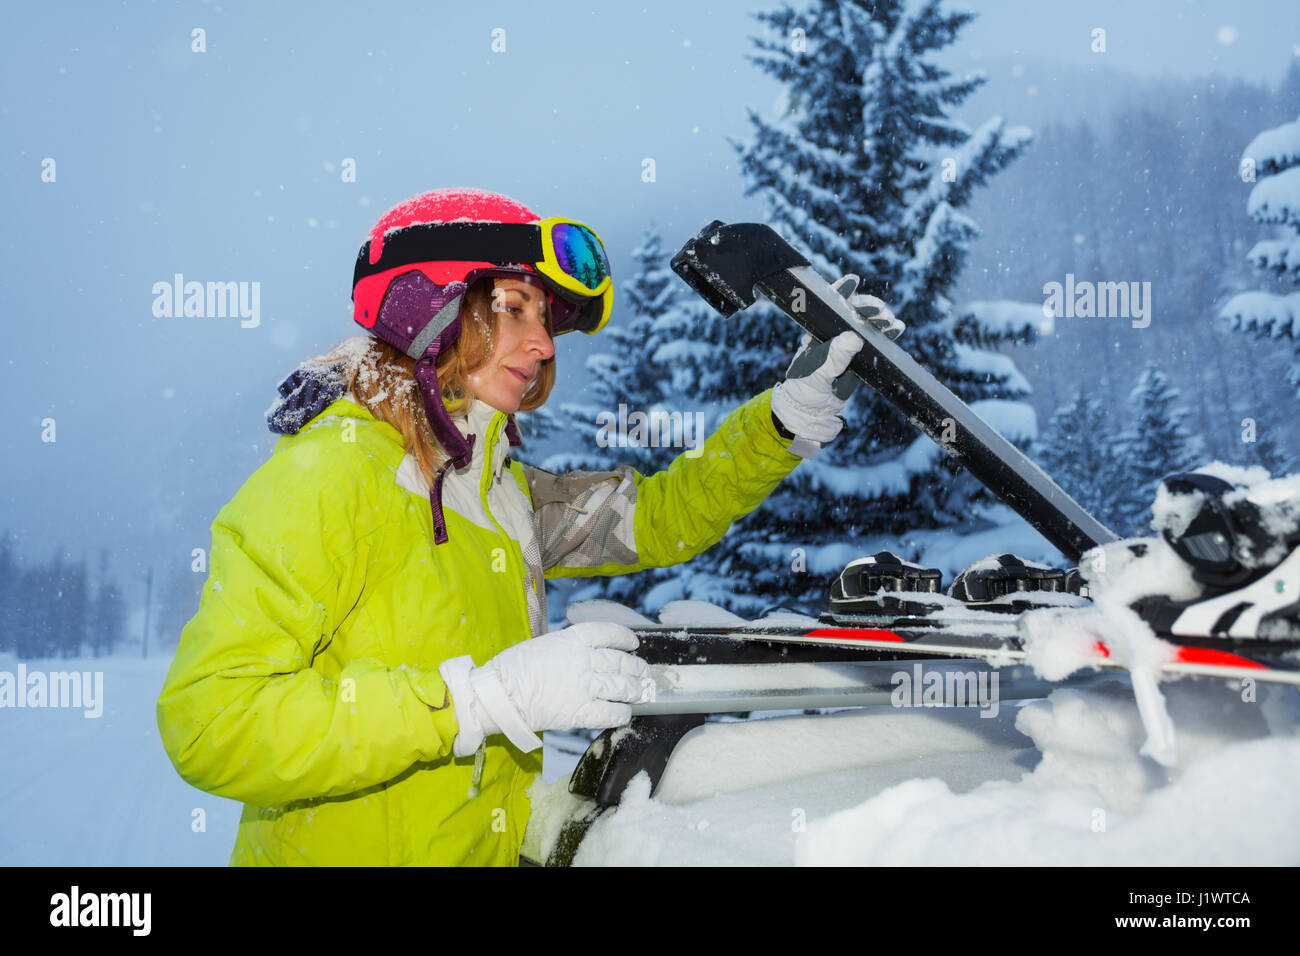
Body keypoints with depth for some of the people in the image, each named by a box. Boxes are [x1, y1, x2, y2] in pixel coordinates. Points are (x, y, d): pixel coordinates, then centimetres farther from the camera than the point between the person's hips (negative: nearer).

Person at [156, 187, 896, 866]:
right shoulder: (331, 474, -16)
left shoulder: (498, 484, 8)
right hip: (344, 850, -6)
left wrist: (788, 418, 4)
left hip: (492, 847, 6)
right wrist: (484, 697, -27)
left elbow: (649, 517, 17)